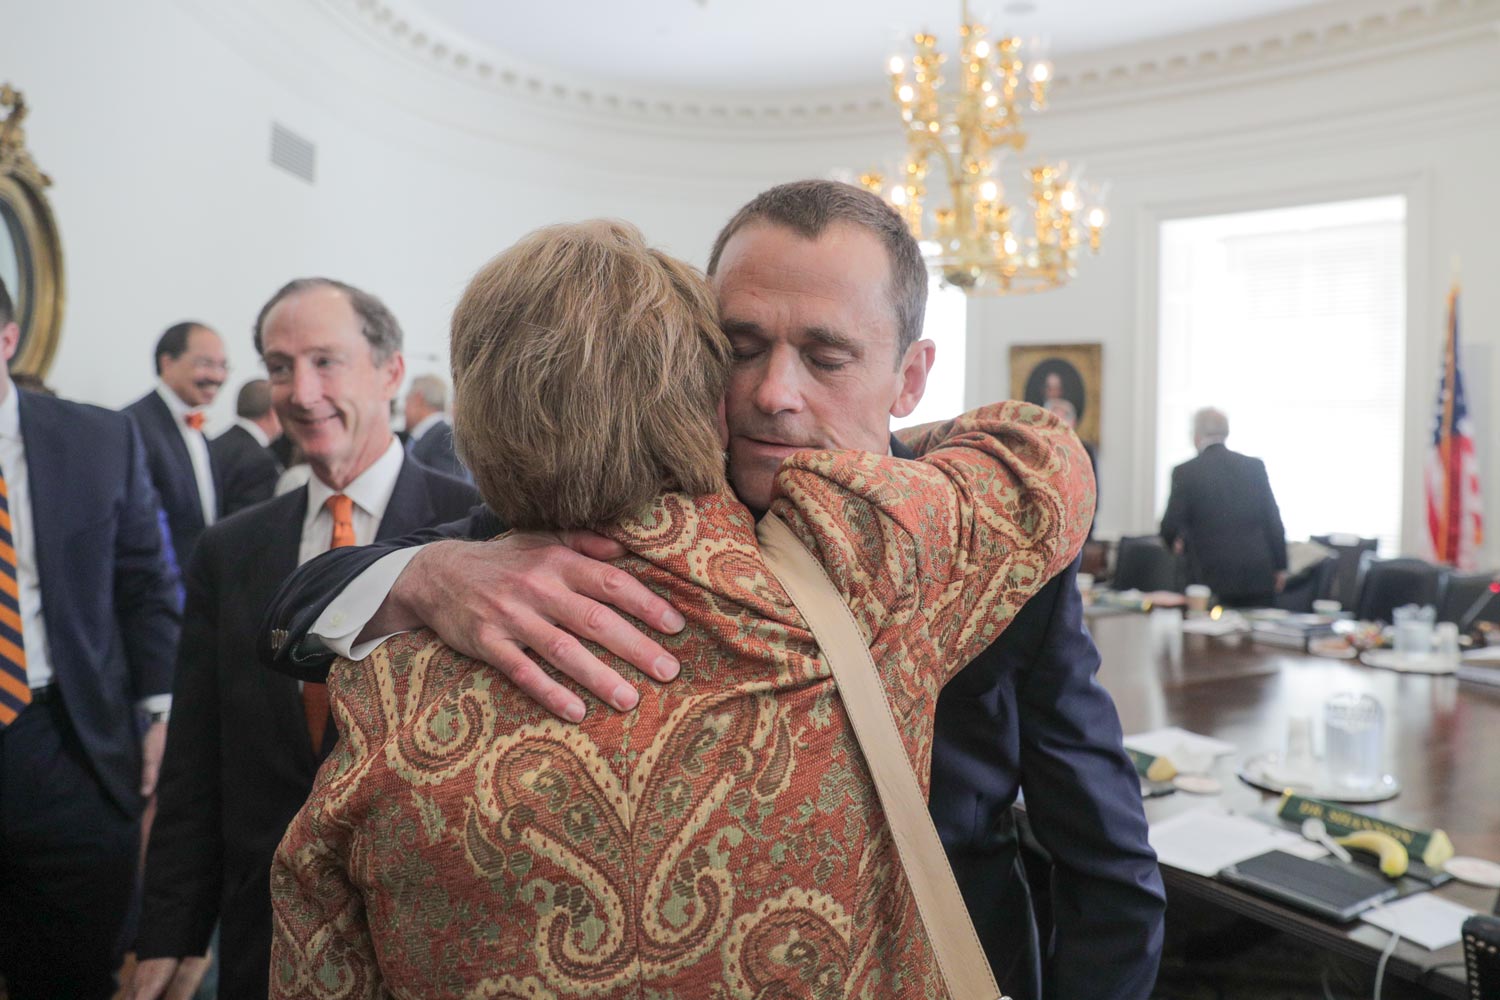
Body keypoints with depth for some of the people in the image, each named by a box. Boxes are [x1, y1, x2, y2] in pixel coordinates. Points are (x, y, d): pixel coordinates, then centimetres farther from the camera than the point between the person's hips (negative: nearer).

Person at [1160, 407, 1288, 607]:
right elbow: (1273, 521, 6)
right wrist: (1280, 566, 13)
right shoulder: (1255, 466, 4)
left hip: (1213, 578, -3)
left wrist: (1177, 542, 18)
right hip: (1258, 576, 3)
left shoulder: (1185, 472, -6)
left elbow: (1170, 526, -5)